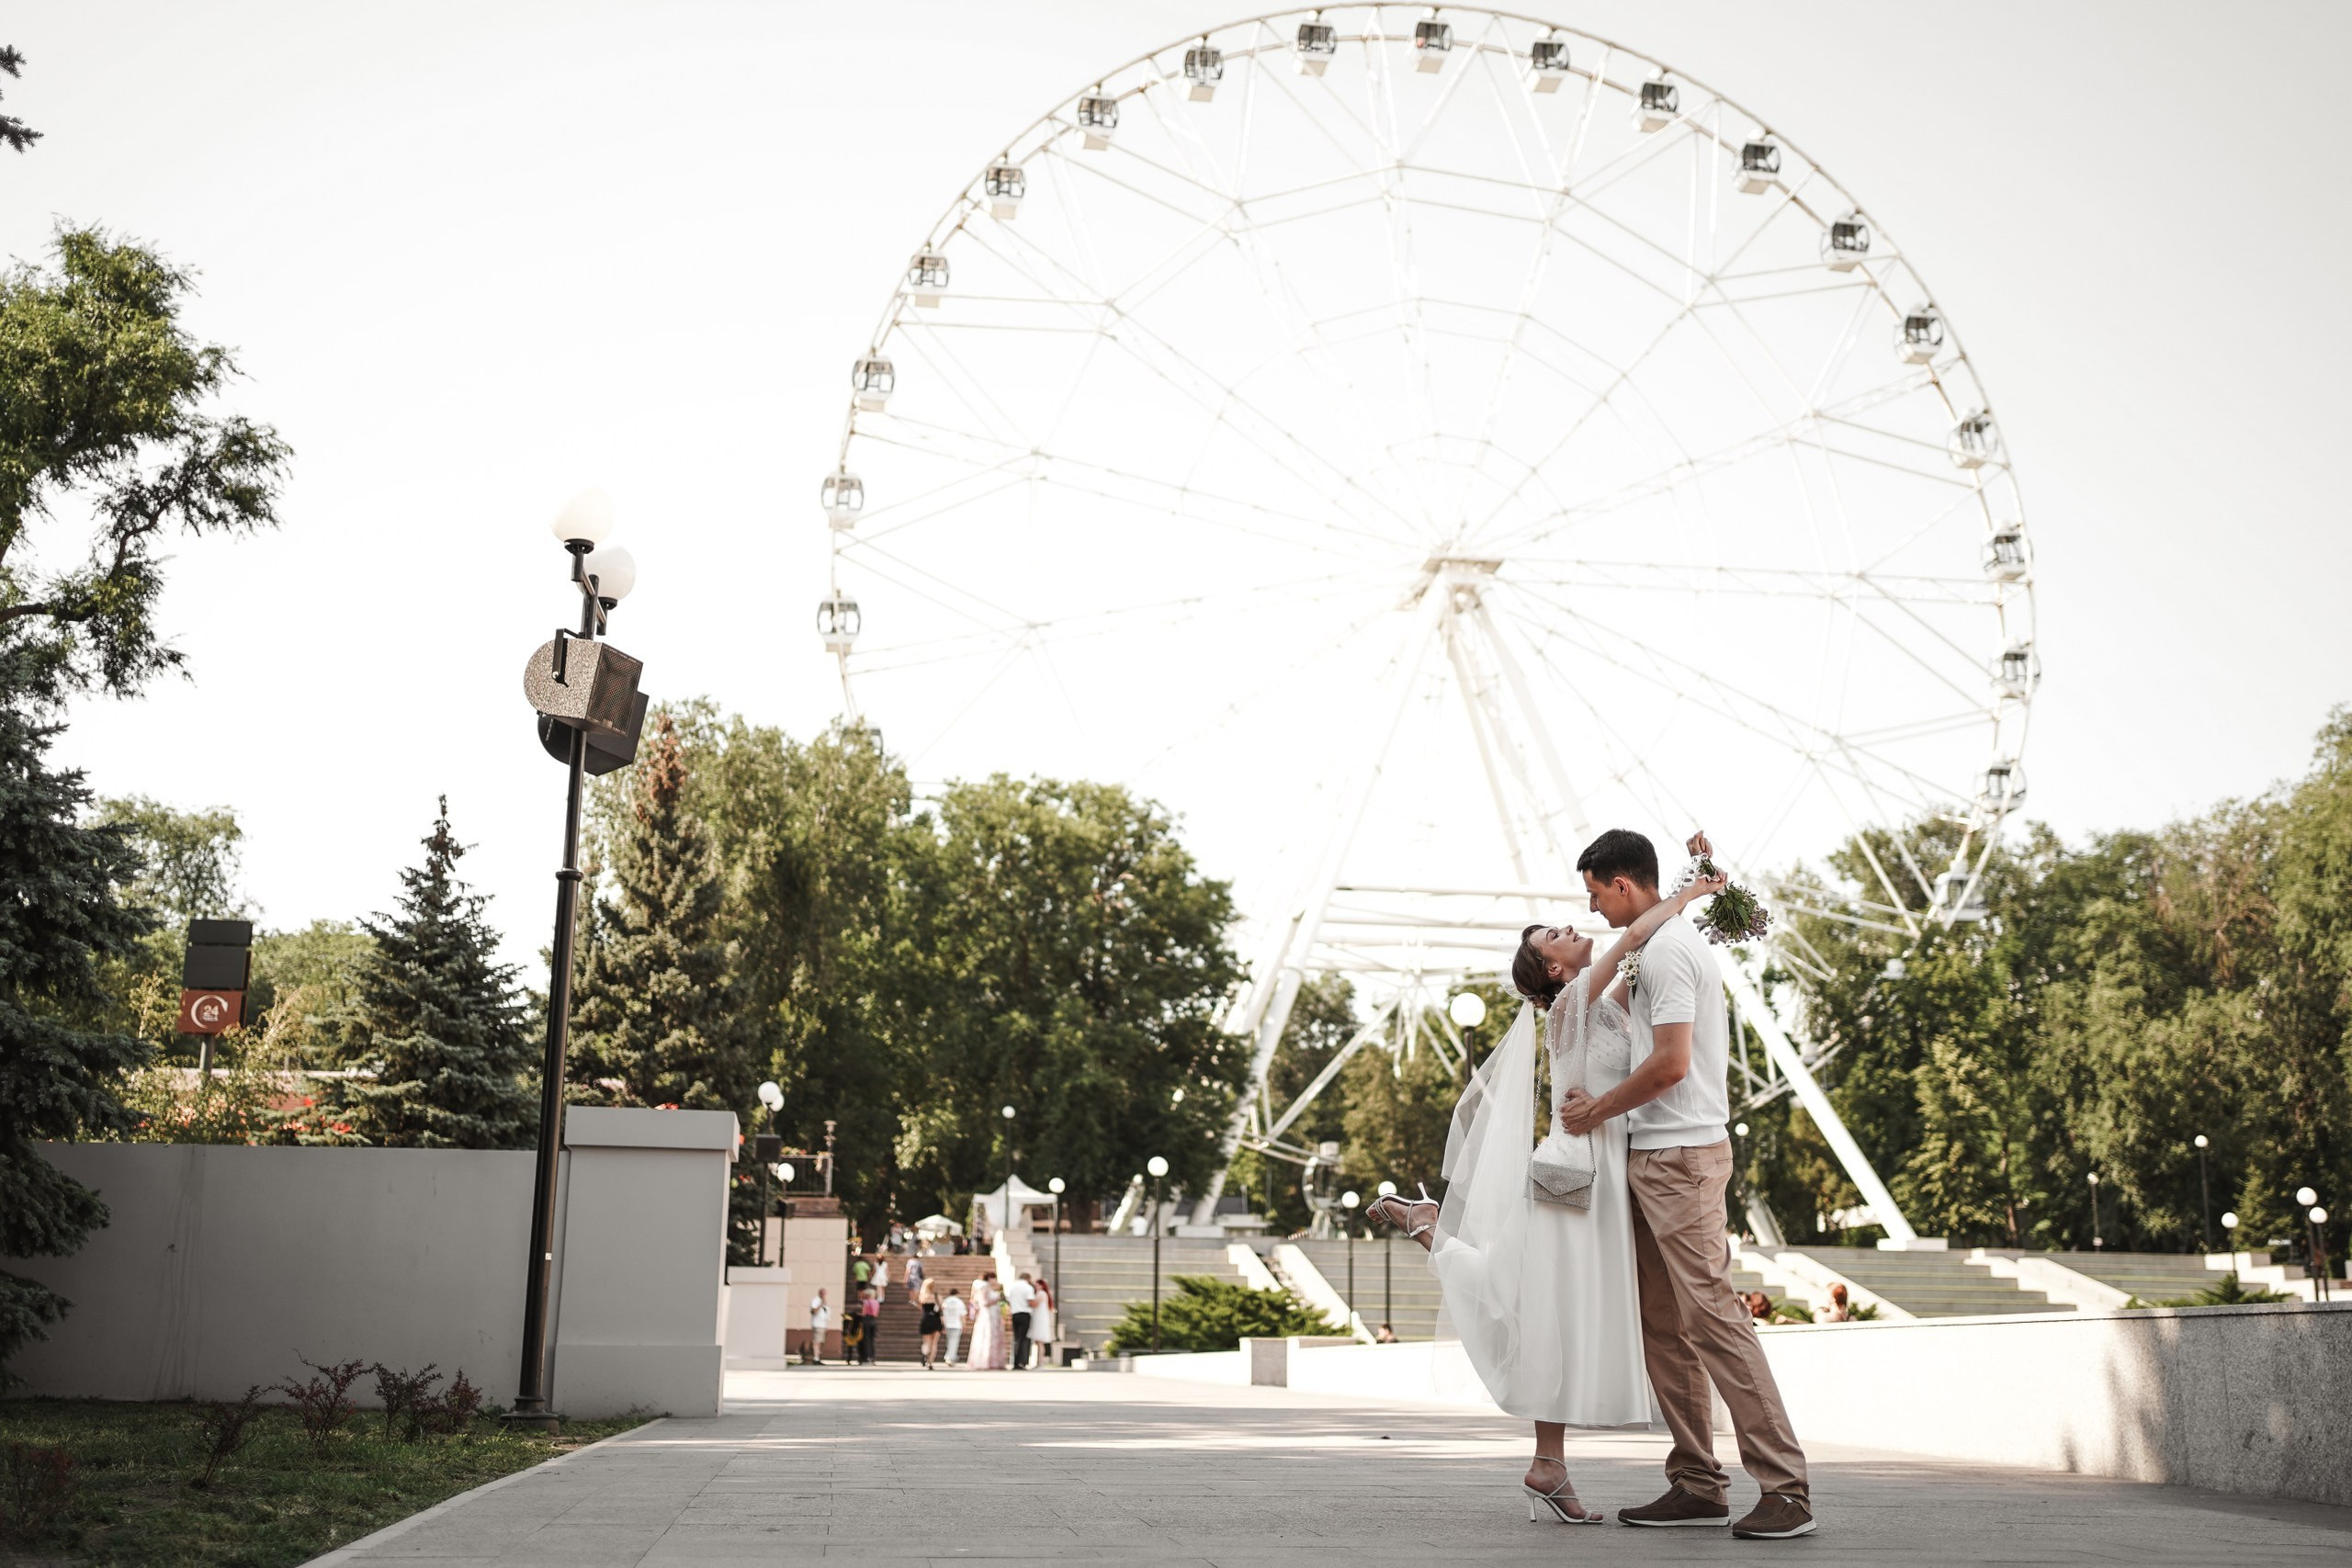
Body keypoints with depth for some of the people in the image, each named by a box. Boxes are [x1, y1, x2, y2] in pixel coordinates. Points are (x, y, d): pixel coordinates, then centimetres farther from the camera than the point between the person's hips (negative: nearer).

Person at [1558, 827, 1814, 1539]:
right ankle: (1697, 1485, 13)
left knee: (1710, 1314, -12)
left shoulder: (1666, 951, -13)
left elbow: (1671, 1064, -20)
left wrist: (1597, 1110, -9)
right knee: (1664, 1326, 9)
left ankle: (1785, 1487, -9)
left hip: (1679, 1157, -11)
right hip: (1655, 1159, 11)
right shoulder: (1673, 941, 19)